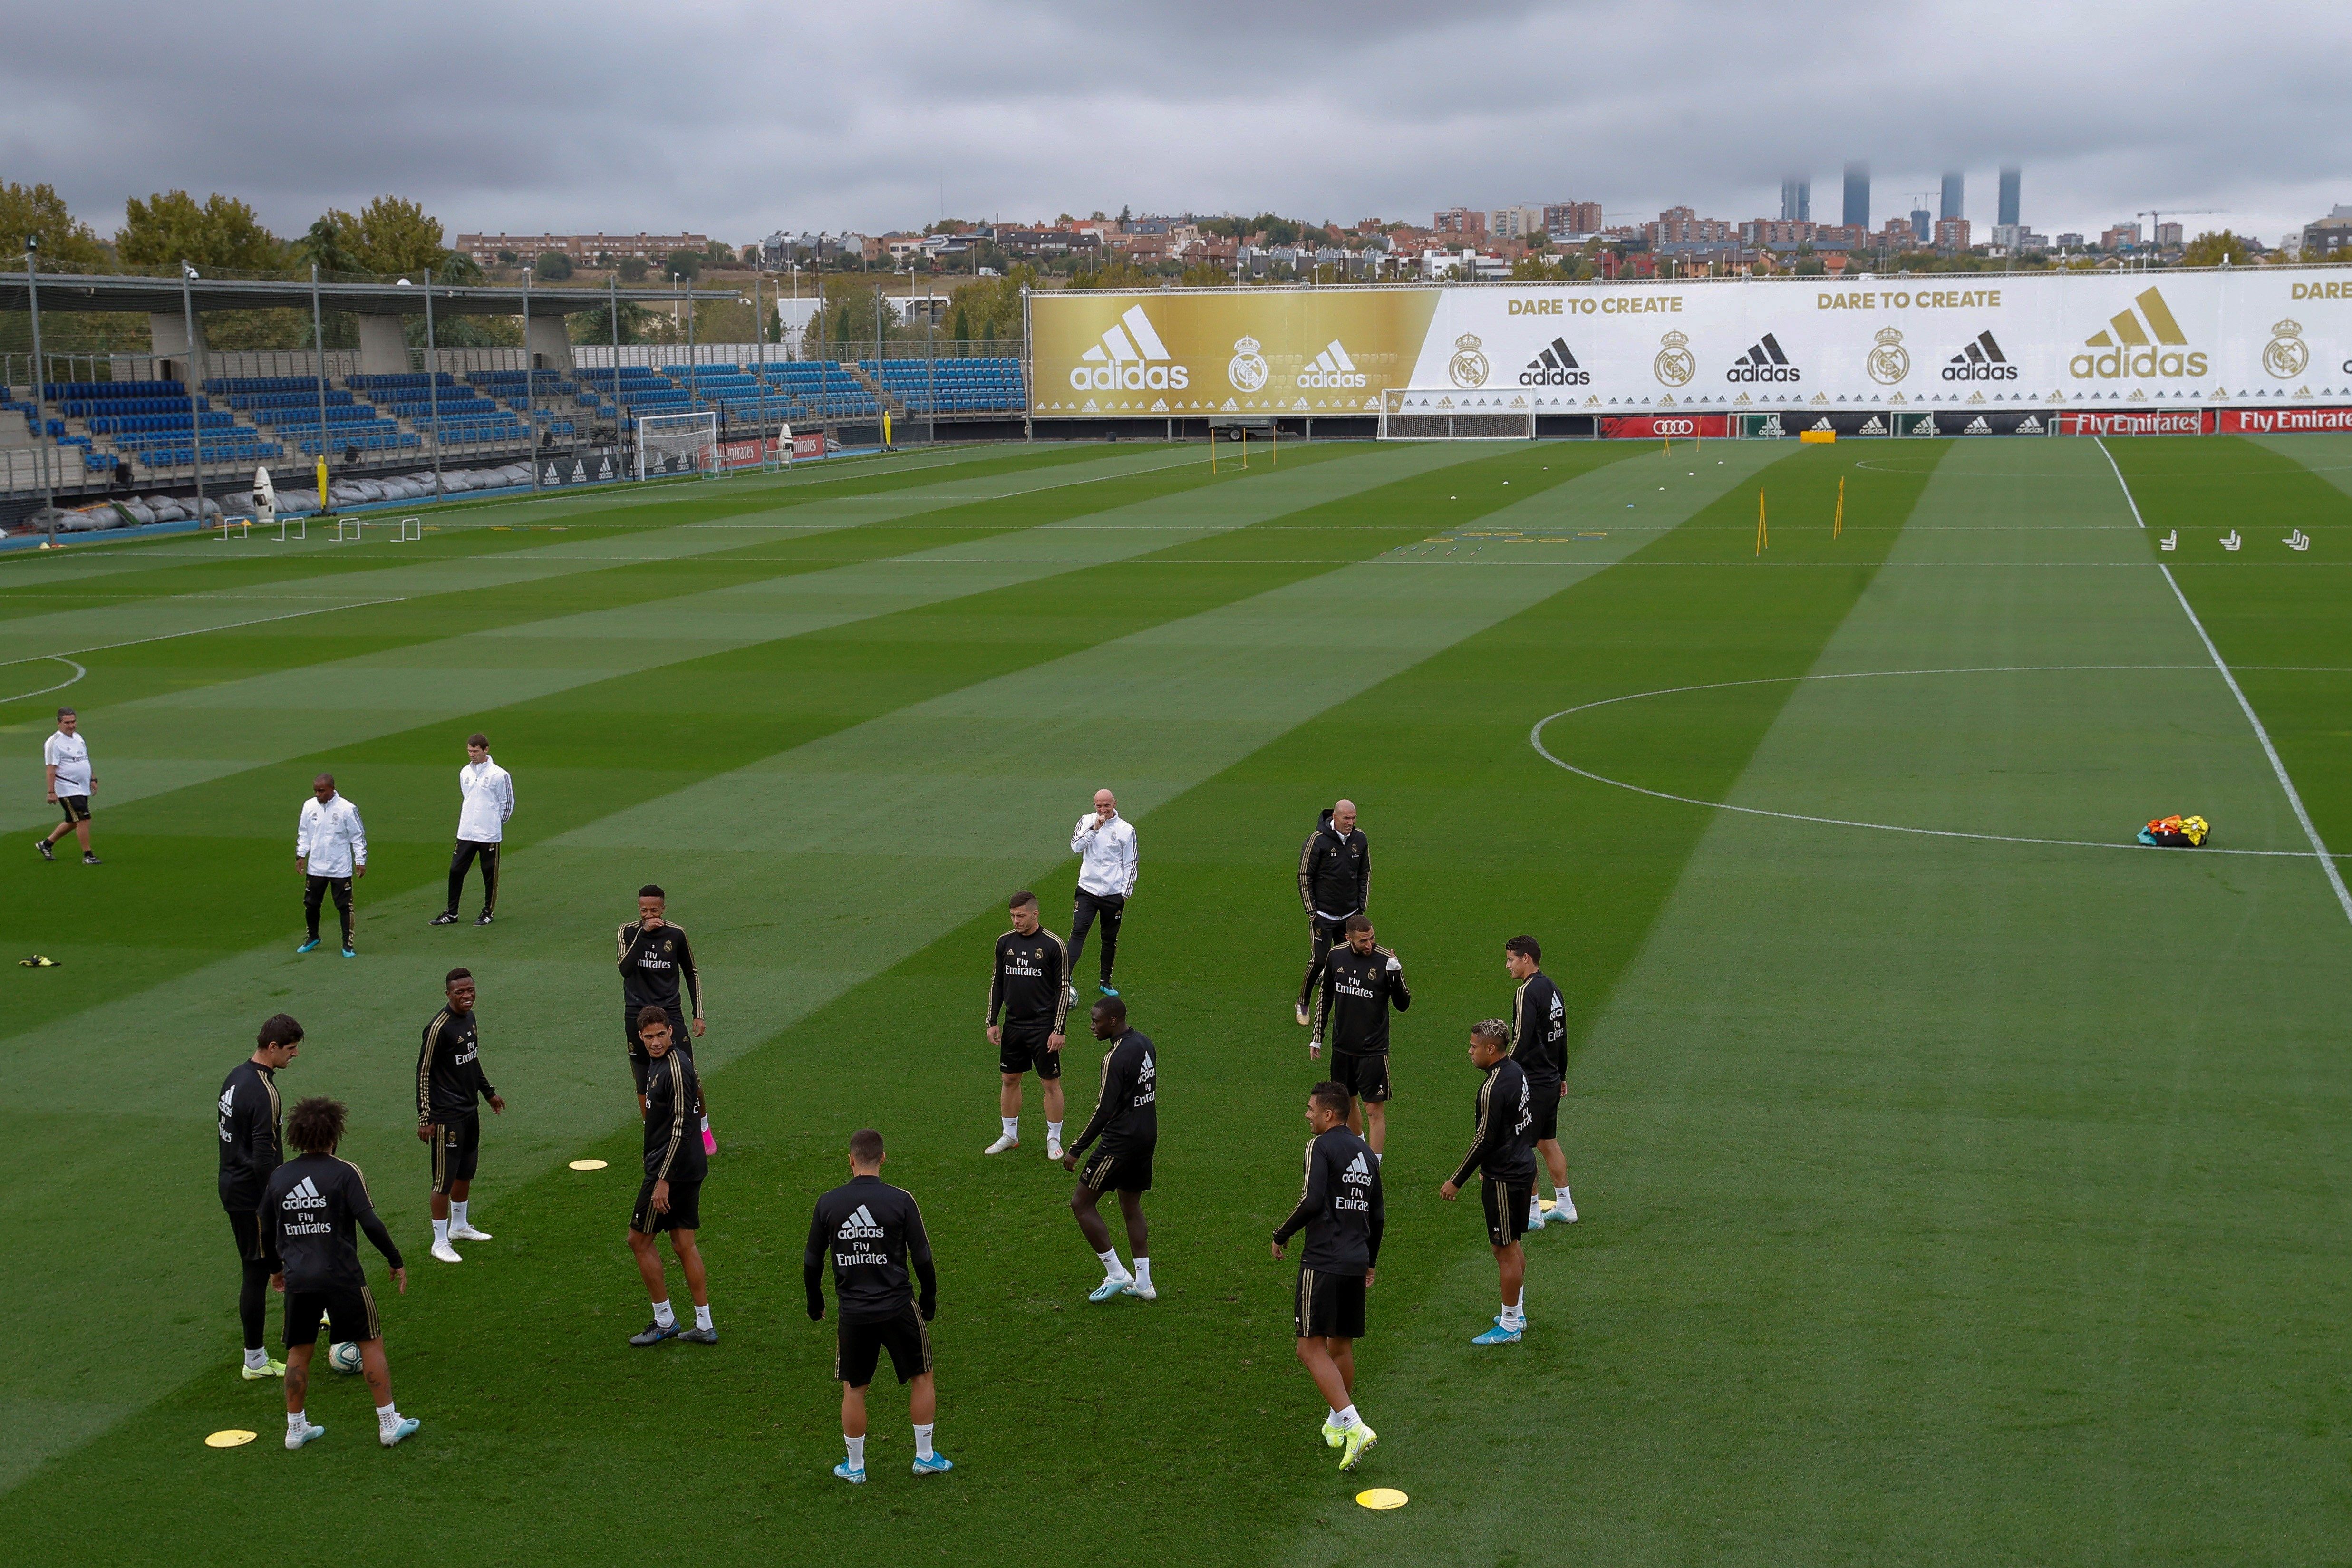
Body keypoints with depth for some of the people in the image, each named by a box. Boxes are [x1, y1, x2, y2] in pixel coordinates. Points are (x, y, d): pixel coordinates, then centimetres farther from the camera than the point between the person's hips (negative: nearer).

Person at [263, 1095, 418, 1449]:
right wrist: (396, 1261, -3)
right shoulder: (345, 1173, -8)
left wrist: (278, 1268, 31)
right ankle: (389, 1423, 10)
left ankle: (296, 1428, 22)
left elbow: (266, 1230, 15)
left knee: (298, 1352, 17)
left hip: (298, 1278, 4)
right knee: (371, 1343, 8)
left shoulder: (279, 1177, 6)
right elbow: (369, 1223, -14)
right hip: (342, 1277, -4)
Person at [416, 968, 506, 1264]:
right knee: (445, 1178, -2)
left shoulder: (469, 1017, 6)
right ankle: (440, 1242, 8)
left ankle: (459, 1226, 38)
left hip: (470, 1109, 9)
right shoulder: (439, 1027, -20)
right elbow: (423, 1072, -17)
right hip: (446, 1115, -9)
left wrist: (488, 1092, 27)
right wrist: (425, 1117, -18)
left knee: (466, 1171, 20)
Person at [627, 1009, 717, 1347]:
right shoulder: (658, 1062, 11)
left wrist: (663, 1180, -22)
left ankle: (664, 1322, 11)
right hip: (690, 1169, 9)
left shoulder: (676, 1068, -19)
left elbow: (681, 1129, -22)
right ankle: (704, 1326, 15)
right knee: (684, 1244, 12)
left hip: (670, 1170, -9)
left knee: (639, 1239, 2)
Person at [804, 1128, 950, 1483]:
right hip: (899, 1307, -1)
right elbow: (922, 1258, -5)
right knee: (922, 1376, 18)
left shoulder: (828, 1203, -4)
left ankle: (854, 1467, 24)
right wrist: (929, 1298, 12)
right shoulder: (901, 1200, -10)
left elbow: (812, 1261, 5)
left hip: (853, 1313, 1)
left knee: (853, 1389, 15)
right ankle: (925, 1456, 23)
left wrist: (815, 1302, 21)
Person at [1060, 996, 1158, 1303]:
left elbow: (1104, 1111, -20)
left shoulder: (1116, 1058, -20)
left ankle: (1116, 1275, 3)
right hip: (1147, 1137, 9)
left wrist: (1076, 1151, -14)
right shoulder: (1145, 1044, 7)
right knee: (1131, 1206, 18)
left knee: (1081, 1203, 1)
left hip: (1120, 1142, -9)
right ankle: (1143, 1283, 19)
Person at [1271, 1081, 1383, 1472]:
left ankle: (1354, 1426, -20)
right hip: (1357, 1262, 8)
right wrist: (1371, 1262, 31)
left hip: (1323, 1261, -8)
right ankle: (1336, 1424, 31)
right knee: (1341, 1345, 19)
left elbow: (1311, 1201, -19)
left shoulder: (1321, 1146, -8)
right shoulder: (1367, 1153, 15)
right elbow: (1378, 1216, 20)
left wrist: (1282, 1235, -5)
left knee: (1311, 1348, -8)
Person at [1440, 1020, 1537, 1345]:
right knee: (1512, 1244, 21)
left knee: (1504, 1249, 1)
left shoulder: (1492, 1089, -24)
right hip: (1523, 1166, 10)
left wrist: (1456, 1181, -12)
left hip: (1505, 1178, -10)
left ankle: (1509, 1327, 10)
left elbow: (1483, 1141, -21)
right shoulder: (1517, 1071, 5)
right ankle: (1517, 1313, 32)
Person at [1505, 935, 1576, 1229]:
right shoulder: (1552, 988, 11)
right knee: (1548, 1142, 18)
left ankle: (1531, 1213, 3)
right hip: (1552, 1080, 9)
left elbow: (1520, 1042, -23)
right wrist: (1562, 1077, 26)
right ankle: (1565, 1207, 24)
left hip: (1531, 1084, -9)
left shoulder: (1528, 992, -18)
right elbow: (1562, 1037, 18)